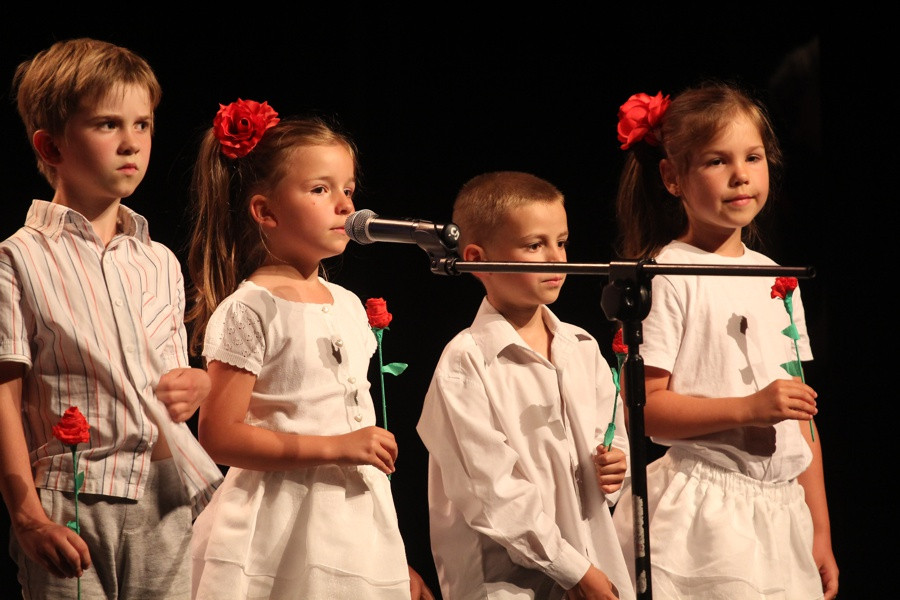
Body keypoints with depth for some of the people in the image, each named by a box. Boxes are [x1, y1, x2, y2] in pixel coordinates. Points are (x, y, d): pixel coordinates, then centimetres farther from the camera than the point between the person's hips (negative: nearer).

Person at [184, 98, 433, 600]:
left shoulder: (348, 307, 11)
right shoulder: (250, 311, -11)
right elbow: (219, 436, -17)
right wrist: (336, 447, -20)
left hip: (359, 523, 6)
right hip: (283, 530, -6)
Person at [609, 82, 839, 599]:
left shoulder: (775, 279, 12)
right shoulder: (668, 278, -7)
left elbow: (802, 417, 15)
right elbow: (639, 407, -14)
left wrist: (820, 532, 13)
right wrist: (750, 408, -21)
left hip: (780, 512, 6)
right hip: (702, 515, -6)